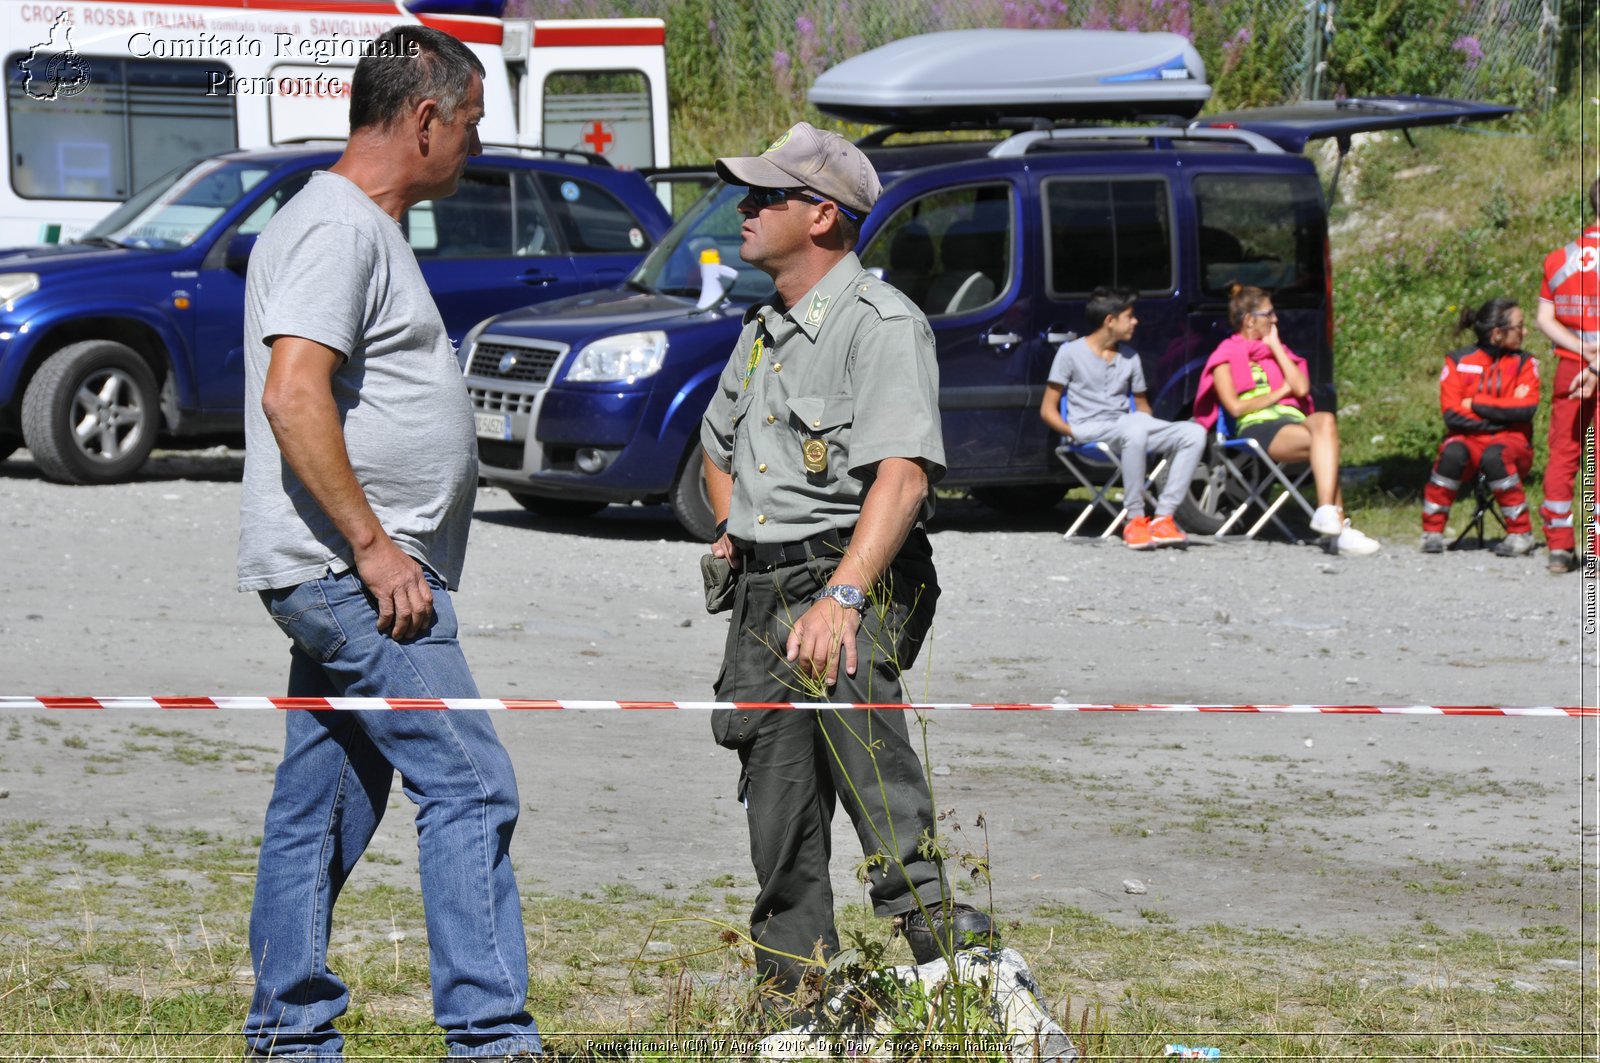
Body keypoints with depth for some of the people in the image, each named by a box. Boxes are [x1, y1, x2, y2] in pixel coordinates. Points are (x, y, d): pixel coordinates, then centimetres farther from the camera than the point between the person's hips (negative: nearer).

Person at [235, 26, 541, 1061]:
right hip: (351, 569, -10)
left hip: (352, 574, 10)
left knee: (323, 805, 12)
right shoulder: (337, 228, -13)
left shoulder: (362, 227, 20)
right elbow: (292, 395, -24)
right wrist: (373, 546, -23)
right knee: (469, 784, -12)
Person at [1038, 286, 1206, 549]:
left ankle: (1163, 517, -24)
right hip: (1090, 431, -6)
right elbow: (1048, 409, 2)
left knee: (1193, 434, -18)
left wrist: (1150, 428, 0)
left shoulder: (1129, 356, 19)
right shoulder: (1071, 353, 3)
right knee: (1135, 428, -41)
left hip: (1125, 428, 6)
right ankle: (1135, 519, -33)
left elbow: (1142, 405, 24)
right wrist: (1073, 432, -16)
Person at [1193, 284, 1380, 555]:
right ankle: (1338, 527, -42)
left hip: (1293, 419, 5)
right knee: (1325, 444, -33)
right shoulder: (1226, 357, 12)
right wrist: (1279, 393, 3)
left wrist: (1275, 347, 13)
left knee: (1325, 421, -35)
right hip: (1257, 428, -5)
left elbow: (1301, 388, 13)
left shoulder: (1277, 351, 30)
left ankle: (1327, 513, -44)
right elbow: (1235, 407, -3)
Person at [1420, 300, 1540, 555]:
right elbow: (1452, 415, -8)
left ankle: (1521, 534, -23)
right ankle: (1432, 531, -20)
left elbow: (1526, 409, -11)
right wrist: (1503, 410, -10)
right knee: (1452, 453, -35)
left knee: (1493, 456, -36)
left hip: (1511, 441, 0)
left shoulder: (1524, 363, 5)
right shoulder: (1459, 362, 2)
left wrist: (1475, 404, -11)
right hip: (1469, 438, 0)